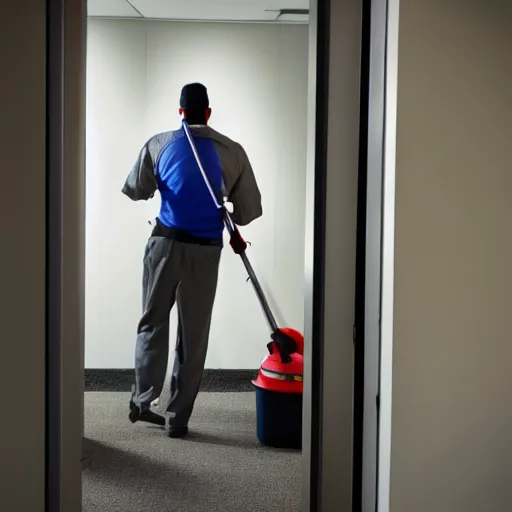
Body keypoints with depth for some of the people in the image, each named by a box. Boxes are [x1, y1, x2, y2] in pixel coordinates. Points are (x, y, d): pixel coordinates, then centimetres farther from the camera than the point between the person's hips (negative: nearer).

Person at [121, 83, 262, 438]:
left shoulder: (159, 144, 2)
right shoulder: (232, 151, 2)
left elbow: (135, 190, 4)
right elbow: (250, 208, 5)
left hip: (166, 243, 1)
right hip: (206, 251, 0)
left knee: (153, 323, 16)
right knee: (193, 336, 6)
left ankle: (143, 401, 14)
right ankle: (177, 418, 10)